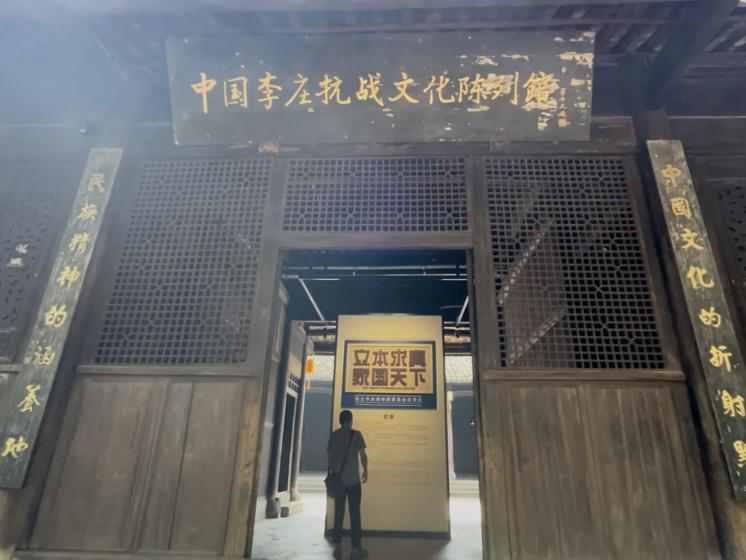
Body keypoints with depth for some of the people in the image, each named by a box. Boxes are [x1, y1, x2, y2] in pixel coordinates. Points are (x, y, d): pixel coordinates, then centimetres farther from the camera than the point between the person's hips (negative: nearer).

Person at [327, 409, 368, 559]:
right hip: (353, 480, -3)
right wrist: (365, 471, 8)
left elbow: (330, 457, 7)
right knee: (355, 514, 4)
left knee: (338, 514, 10)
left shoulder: (333, 435, 5)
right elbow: (363, 455, -6)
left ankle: (337, 547, 10)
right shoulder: (356, 434, -5)